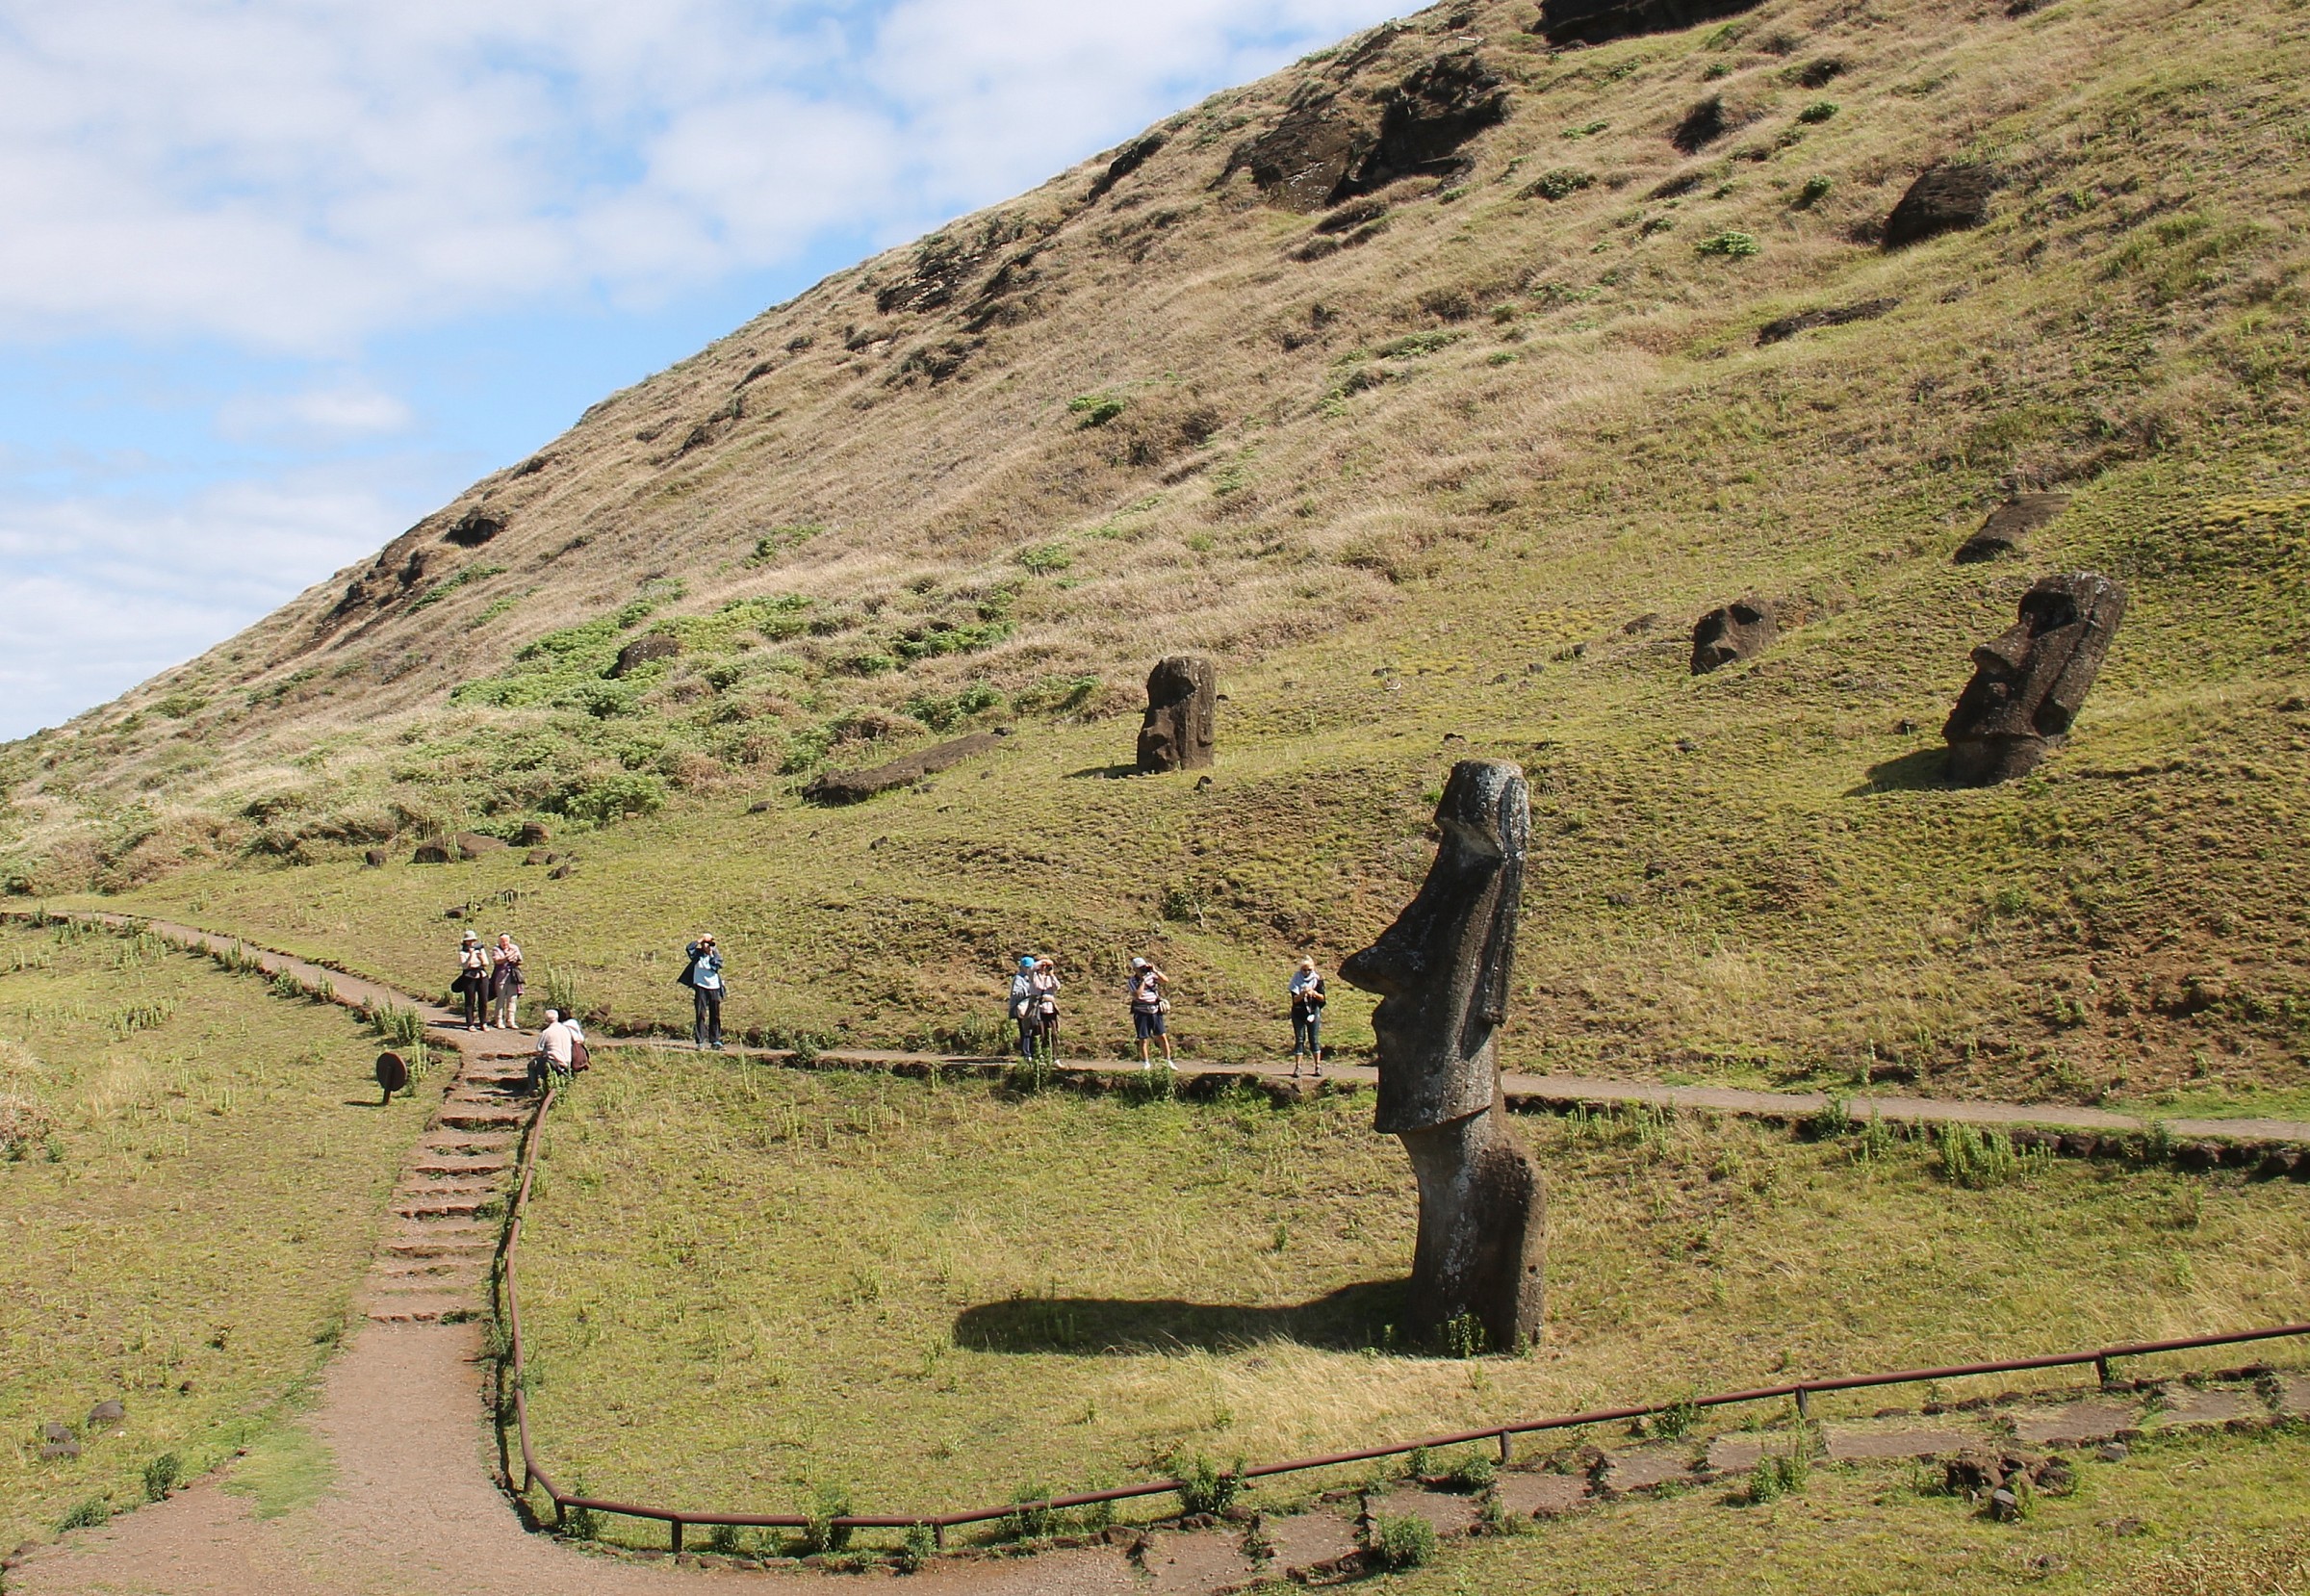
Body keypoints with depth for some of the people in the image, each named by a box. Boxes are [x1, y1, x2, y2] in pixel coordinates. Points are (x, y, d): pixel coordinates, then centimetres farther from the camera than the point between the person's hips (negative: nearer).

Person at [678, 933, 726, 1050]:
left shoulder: (716, 953, 8)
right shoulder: (697, 953, 3)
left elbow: (718, 966, -6)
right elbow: (689, 948, -16)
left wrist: (711, 954, -7)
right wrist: (700, 940, -10)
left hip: (714, 988, 2)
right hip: (701, 987, -2)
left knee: (715, 1015, 5)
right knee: (700, 1014, -5)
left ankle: (715, 1041, 12)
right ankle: (700, 1041, -4)